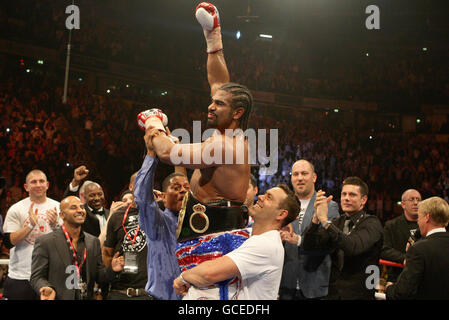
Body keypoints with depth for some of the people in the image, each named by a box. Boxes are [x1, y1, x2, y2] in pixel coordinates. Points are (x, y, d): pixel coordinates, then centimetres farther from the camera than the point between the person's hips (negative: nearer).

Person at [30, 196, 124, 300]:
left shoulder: (93, 242, 6)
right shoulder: (45, 242, -6)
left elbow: (99, 277, 8)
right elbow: (37, 277, -7)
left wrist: (112, 270, -11)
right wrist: (47, 288, -26)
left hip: (88, 297, 3)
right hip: (59, 297, -3)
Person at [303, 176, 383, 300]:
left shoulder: (372, 224, -9)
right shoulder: (337, 222, 7)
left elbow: (353, 247, -28)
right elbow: (309, 246, -3)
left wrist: (325, 221, -28)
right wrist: (316, 216, -16)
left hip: (359, 294, -4)